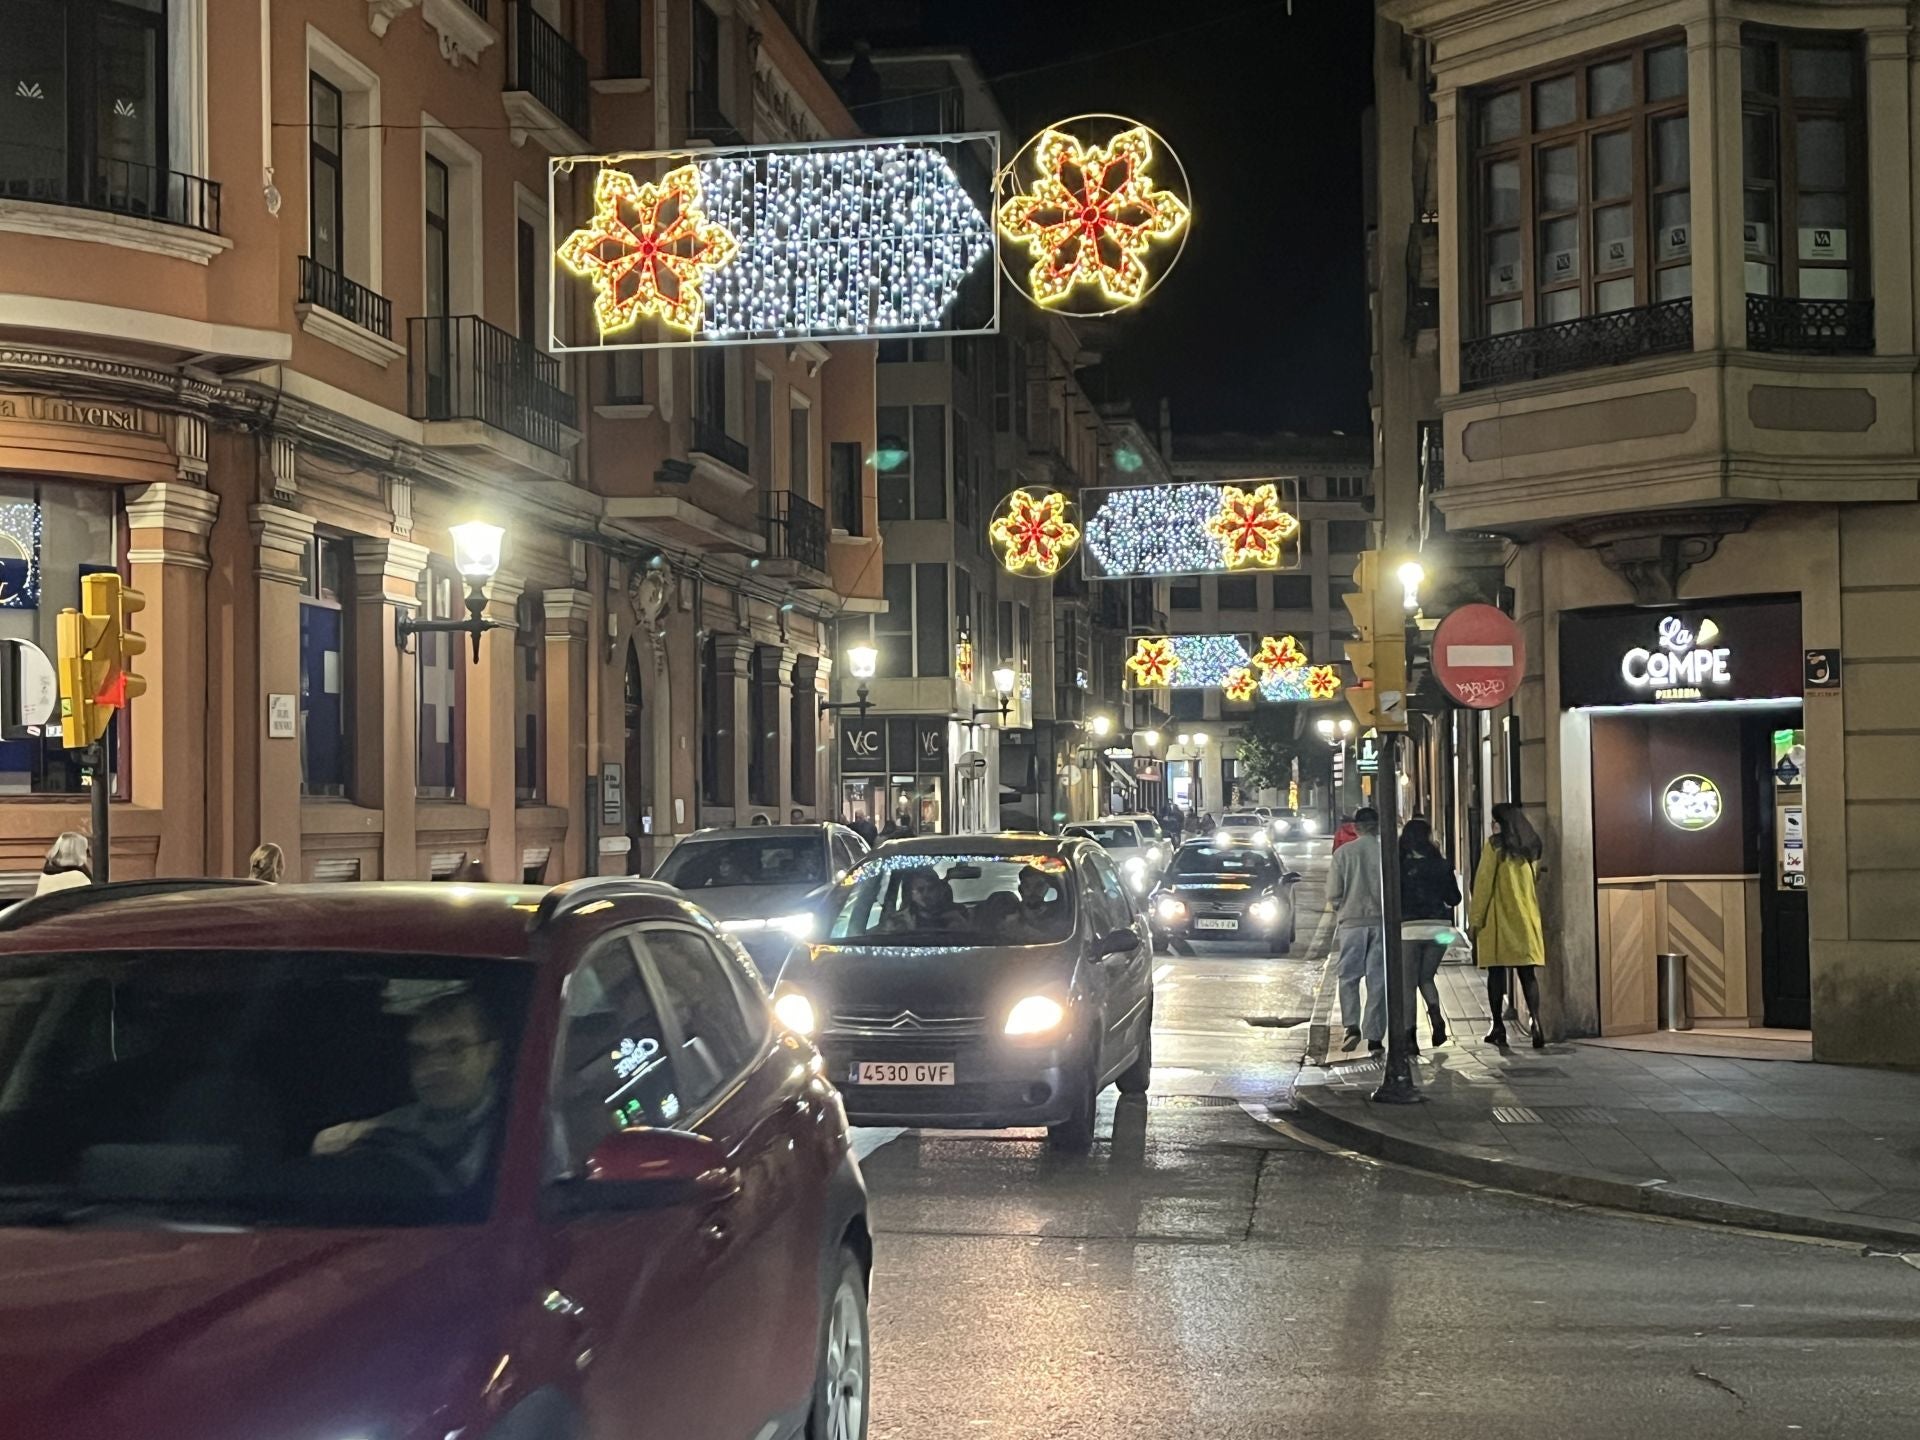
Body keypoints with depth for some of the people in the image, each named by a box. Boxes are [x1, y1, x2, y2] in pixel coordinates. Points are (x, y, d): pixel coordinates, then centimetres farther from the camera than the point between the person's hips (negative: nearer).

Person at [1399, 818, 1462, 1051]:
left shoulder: (1399, 866, -6)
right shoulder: (1441, 865, -1)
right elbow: (1454, 898, 6)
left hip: (1409, 929, -2)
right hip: (1438, 928, 2)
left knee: (1409, 981, 5)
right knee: (1427, 977, 19)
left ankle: (1410, 1035, -2)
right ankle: (1436, 1014, -7)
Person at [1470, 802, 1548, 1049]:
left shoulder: (1495, 846, -7)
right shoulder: (1531, 848, 10)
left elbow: (1483, 883, -8)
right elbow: (1535, 879, 15)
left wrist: (1475, 918, -5)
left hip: (1498, 919, -4)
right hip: (1526, 919, 4)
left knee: (1496, 973, 2)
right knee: (1528, 974, 1)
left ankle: (1498, 1028, 2)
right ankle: (1535, 1022, -14)